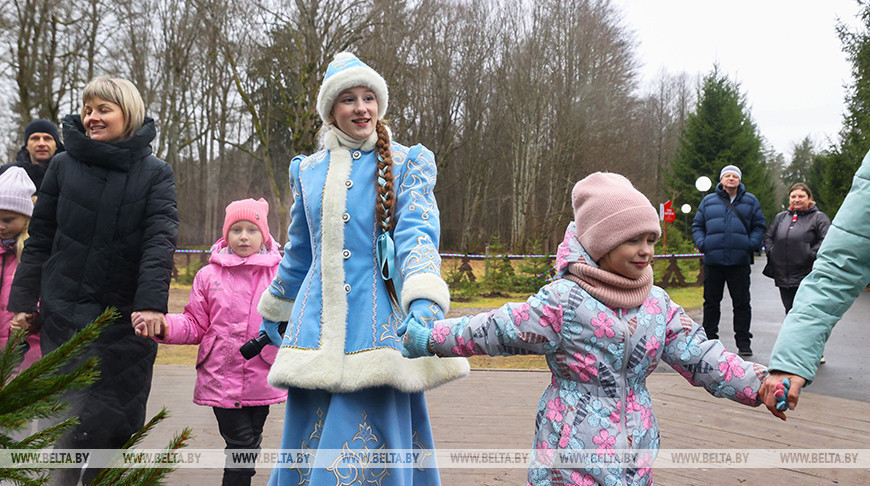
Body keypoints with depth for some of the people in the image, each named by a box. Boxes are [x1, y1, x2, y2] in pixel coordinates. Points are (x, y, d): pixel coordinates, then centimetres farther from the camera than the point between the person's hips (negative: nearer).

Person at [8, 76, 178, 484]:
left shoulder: (155, 173, 3)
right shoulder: (63, 166, 8)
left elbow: (160, 241, -8)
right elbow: (39, 239, 11)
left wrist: (151, 302, -19)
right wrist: (23, 301, 6)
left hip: (126, 317, -1)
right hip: (64, 313, 1)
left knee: (117, 420, 4)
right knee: (71, 416, -1)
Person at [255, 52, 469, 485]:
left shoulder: (407, 163, 4)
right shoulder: (308, 170, 15)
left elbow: (417, 233, -11)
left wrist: (424, 300, -28)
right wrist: (273, 312, 32)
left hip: (378, 327, -4)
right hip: (317, 329, 4)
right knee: (308, 444, 7)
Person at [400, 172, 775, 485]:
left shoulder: (657, 302, 6)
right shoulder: (564, 300, -12)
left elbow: (702, 357, 6)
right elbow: (496, 330, -9)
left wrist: (759, 385, -5)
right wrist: (424, 339, -7)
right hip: (573, 455, -5)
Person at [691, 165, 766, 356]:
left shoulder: (750, 201, 10)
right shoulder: (708, 201, 10)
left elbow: (759, 225, 11)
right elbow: (697, 225, 13)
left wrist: (752, 244, -6)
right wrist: (701, 243, -4)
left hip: (740, 261, -1)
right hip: (713, 260, 1)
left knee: (742, 303, 2)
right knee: (711, 302, 7)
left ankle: (743, 342, 10)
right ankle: (709, 339, 17)